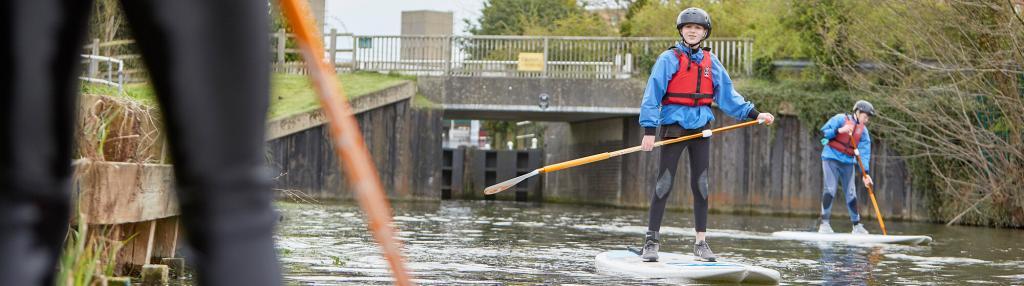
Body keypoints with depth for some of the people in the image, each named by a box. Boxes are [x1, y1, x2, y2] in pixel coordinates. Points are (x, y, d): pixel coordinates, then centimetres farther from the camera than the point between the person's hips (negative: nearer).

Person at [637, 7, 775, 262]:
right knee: (664, 184, -5)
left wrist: (754, 114, 3)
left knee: (700, 185, 5)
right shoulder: (669, 59, -5)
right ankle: (651, 241, -1)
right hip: (674, 127, -4)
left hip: (701, 129, 4)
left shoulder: (711, 62, 8)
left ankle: (701, 242, 12)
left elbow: (727, 95, 11)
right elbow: (652, 95, -8)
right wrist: (649, 130, -14)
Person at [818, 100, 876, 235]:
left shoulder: (863, 131, 8)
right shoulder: (840, 119, -5)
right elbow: (824, 131, -9)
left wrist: (866, 173, -10)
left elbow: (865, 153, 1)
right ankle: (824, 223, -11)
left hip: (848, 163, 5)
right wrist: (839, 130, -24)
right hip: (831, 159, -5)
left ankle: (857, 225, 14)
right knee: (830, 190, -13)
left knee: (851, 193, 6)